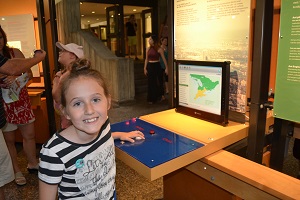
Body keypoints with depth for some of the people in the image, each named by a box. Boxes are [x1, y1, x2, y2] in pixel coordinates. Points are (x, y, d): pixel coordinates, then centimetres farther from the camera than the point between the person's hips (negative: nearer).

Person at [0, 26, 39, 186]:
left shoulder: (14, 53, -2)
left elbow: (29, 73, -4)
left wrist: (15, 78, -24)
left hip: (22, 100, 2)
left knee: (29, 135, 12)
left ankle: (32, 164, 35)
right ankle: (16, 171, 30)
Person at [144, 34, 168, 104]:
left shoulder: (159, 49, -7)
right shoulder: (148, 49, 6)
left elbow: (164, 59, -7)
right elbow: (146, 59, 10)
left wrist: (166, 68, -11)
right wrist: (145, 68, 5)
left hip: (157, 66, -4)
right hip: (150, 66, 4)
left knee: (159, 82, 2)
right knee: (151, 83, 7)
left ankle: (160, 96, 22)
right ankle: (151, 99, 17)